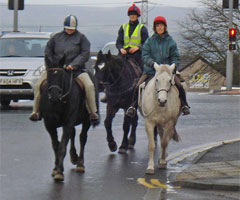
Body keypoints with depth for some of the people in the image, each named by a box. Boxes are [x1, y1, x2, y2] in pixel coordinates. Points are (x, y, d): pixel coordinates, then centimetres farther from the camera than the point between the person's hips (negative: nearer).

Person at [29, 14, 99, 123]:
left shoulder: (81, 38, 4)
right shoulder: (57, 37, 9)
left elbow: (85, 54, -5)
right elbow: (48, 51, 12)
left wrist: (73, 65, -16)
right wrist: (51, 66, -1)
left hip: (76, 69, -2)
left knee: (89, 86, -22)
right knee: (39, 85, -10)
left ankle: (93, 112, -12)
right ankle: (36, 111, 0)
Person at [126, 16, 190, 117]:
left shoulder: (170, 41, 8)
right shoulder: (149, 41, 6)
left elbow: (175, 57, 8)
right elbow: (145, 55, -1)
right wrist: (152, 63, -19)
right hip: (151, 70, 0)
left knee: (179, 86, -19)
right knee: (138, 86, -17)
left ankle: (184, 105, -1)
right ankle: (132, 105, -3)